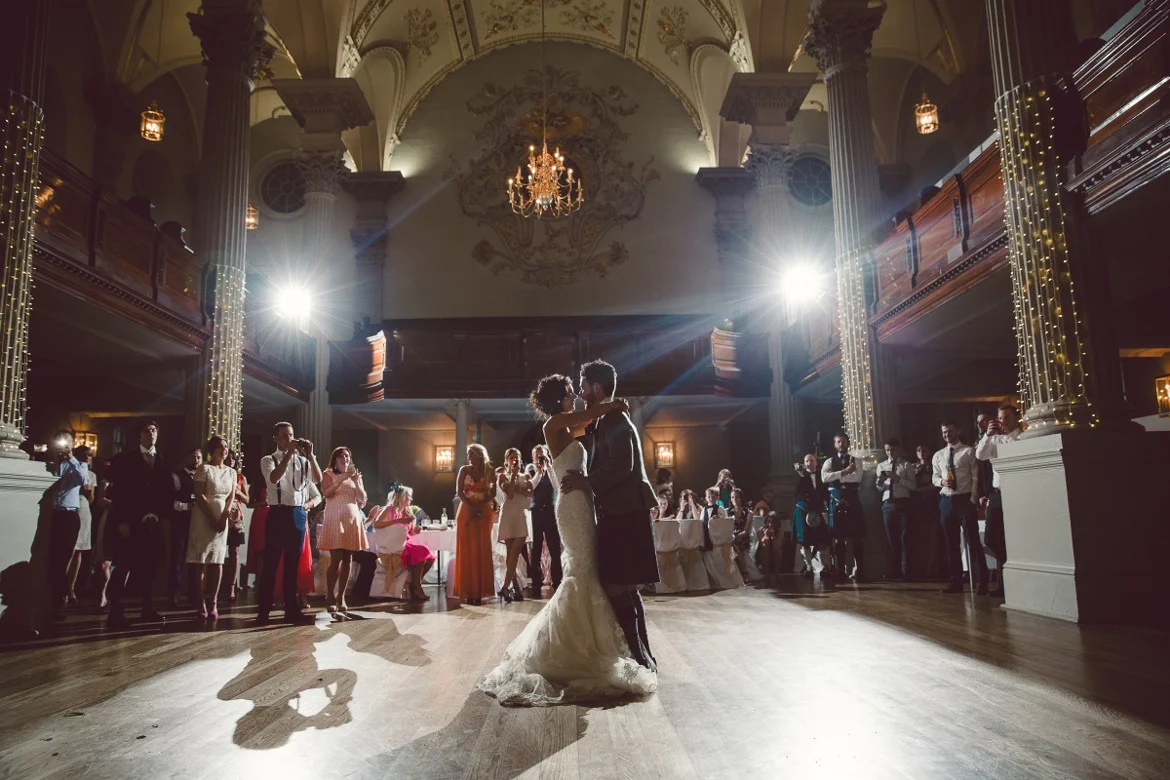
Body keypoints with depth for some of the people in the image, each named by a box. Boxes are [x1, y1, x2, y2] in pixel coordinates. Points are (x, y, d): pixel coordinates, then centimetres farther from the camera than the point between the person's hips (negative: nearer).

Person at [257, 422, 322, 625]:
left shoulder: (302, 461, 11)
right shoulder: (268, 460, 2)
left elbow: (318, 479, -4)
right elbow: (274, 478, -19)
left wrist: (310, 455, -12)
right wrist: (289, 454, -20)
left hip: (299, 514, 3)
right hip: (278, 513, -3)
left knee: (293, 563, 9)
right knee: (271, 563, -1)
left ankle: (291, 609, 15)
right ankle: (263, 610, 5)